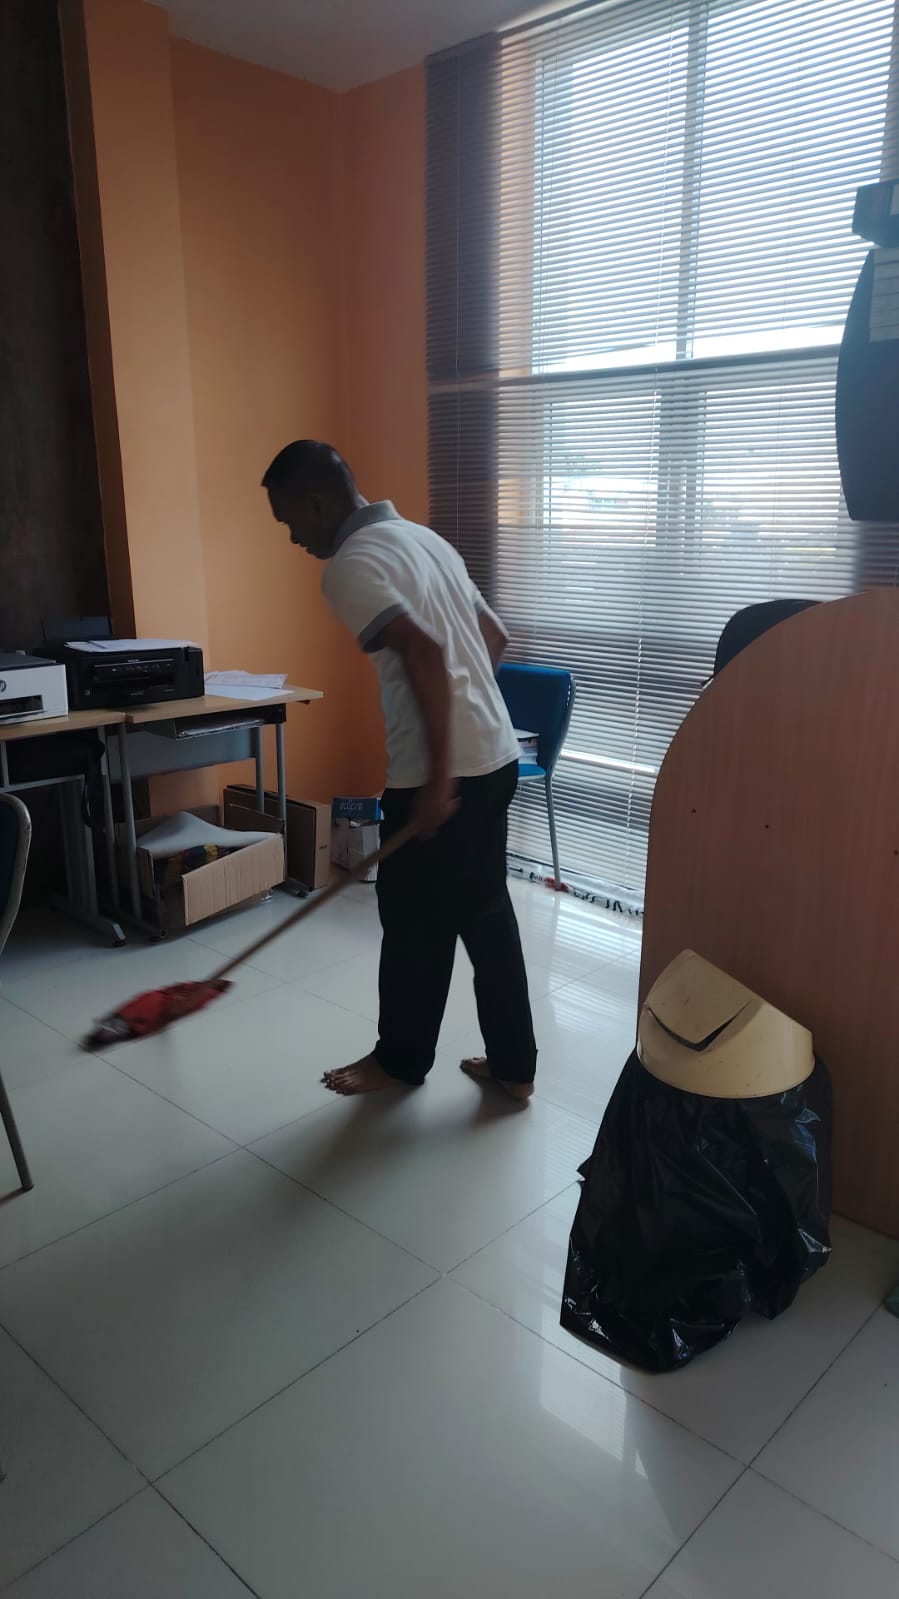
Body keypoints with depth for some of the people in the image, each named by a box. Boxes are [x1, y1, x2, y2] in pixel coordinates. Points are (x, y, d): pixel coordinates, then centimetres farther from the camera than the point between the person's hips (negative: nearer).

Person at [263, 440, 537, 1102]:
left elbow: (425, 653, -26)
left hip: (440, 774, -9)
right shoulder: (423, 537, 15)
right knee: (487, 911, 16)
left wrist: (438, 779, -24)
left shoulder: (350, 565, -12)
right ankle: (514, 1064, 26)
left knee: (415, 922, 10)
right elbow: (495, 638, 20)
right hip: (497, 755, 9)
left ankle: (401, 1060, 30)